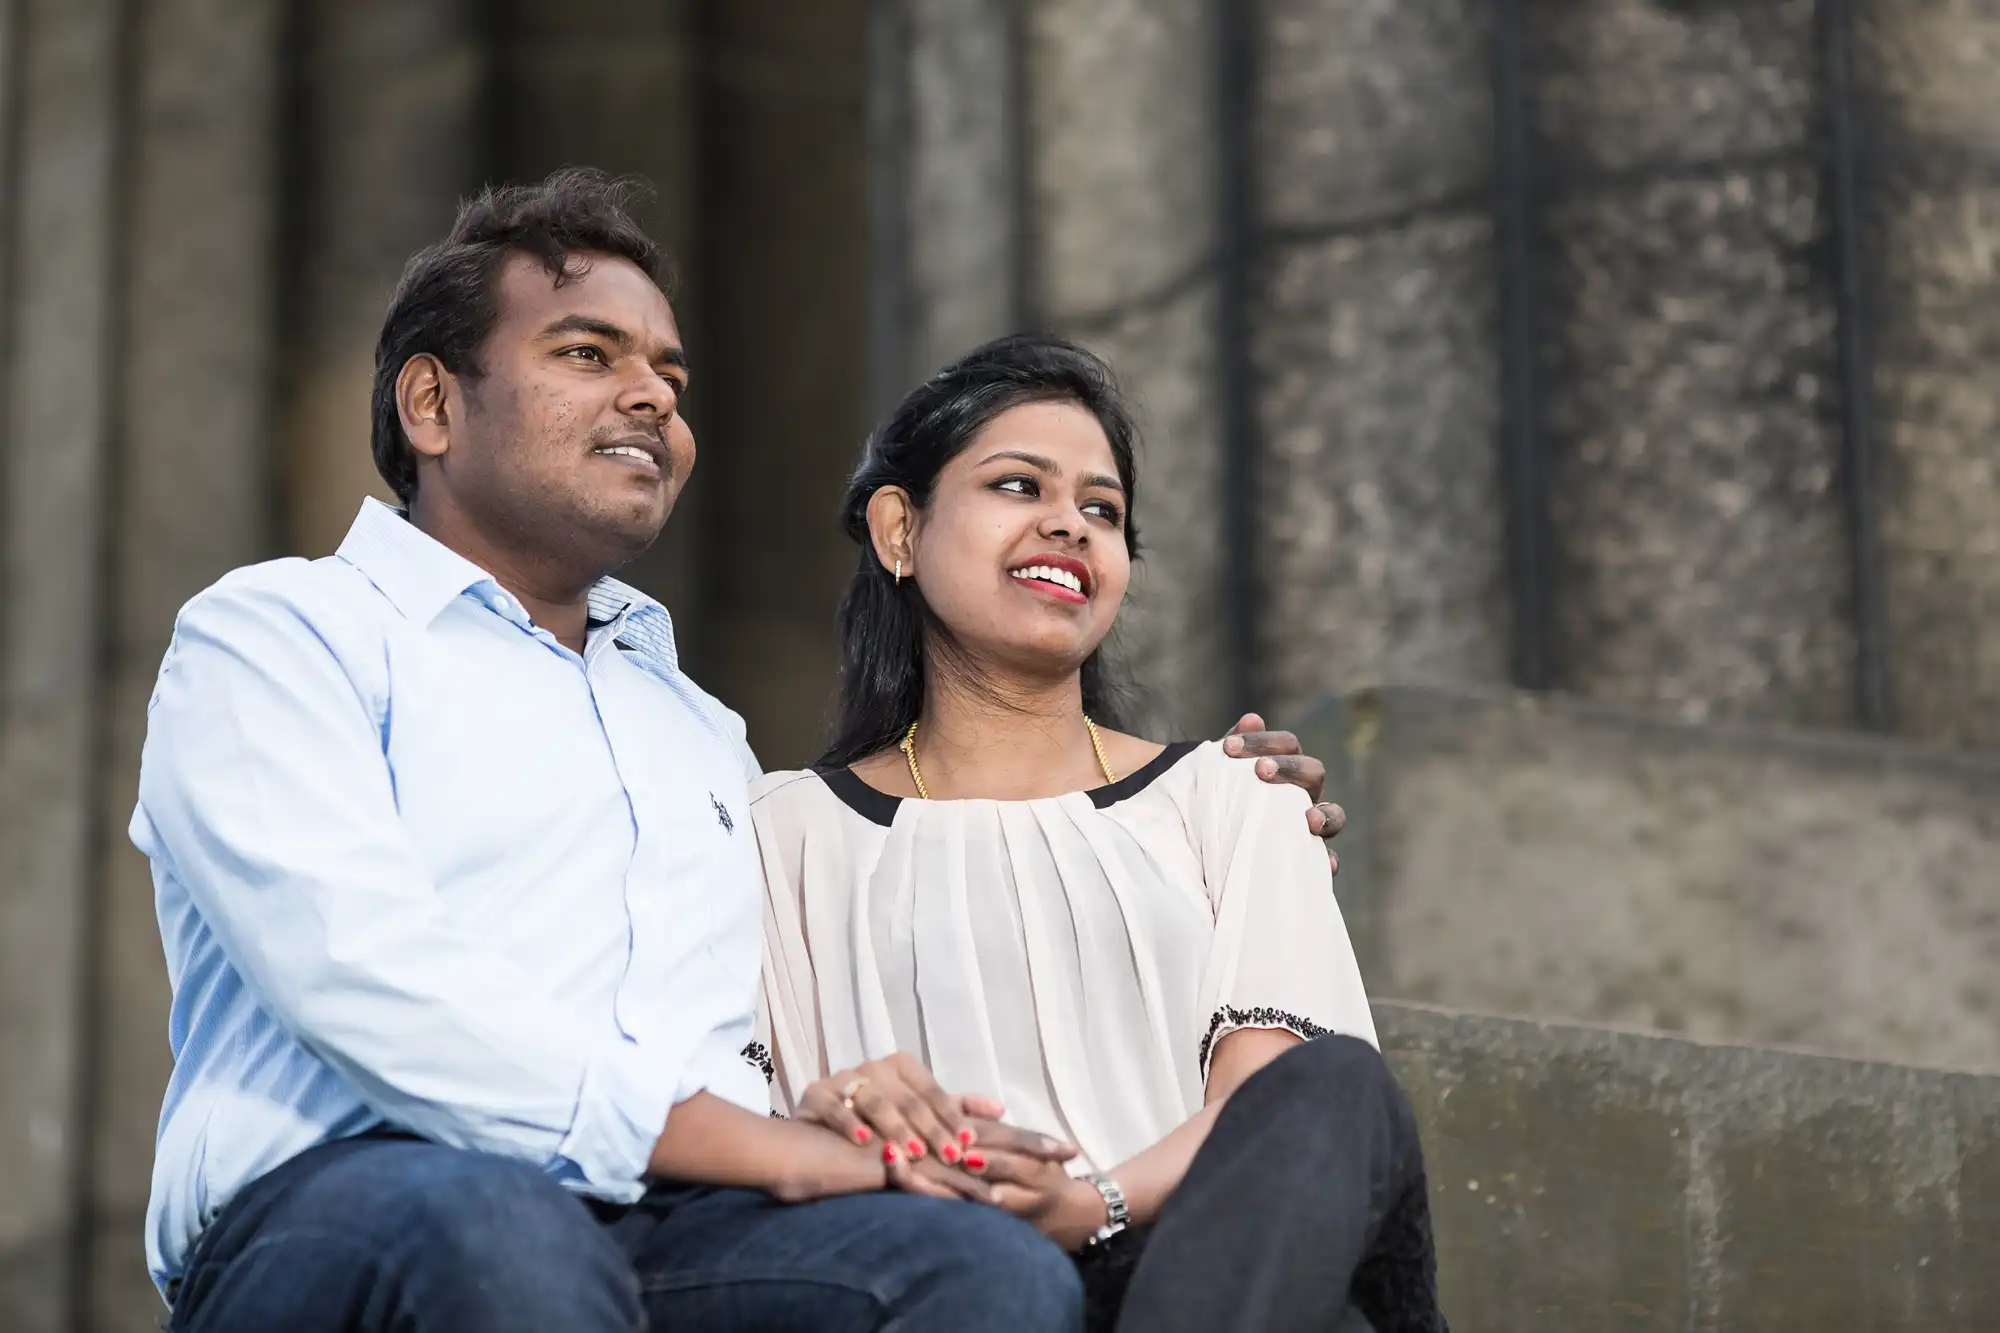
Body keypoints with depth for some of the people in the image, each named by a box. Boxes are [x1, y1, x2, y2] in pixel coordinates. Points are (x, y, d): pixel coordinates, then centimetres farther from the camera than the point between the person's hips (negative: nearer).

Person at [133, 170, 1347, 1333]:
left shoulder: (699, 727, 34)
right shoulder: (277, 636, 10)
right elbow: (367, 978, -8)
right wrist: (752, 1143, -15)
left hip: (679, 1228, 6)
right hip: (338, 1197, -5)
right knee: (493, 1232, -43)